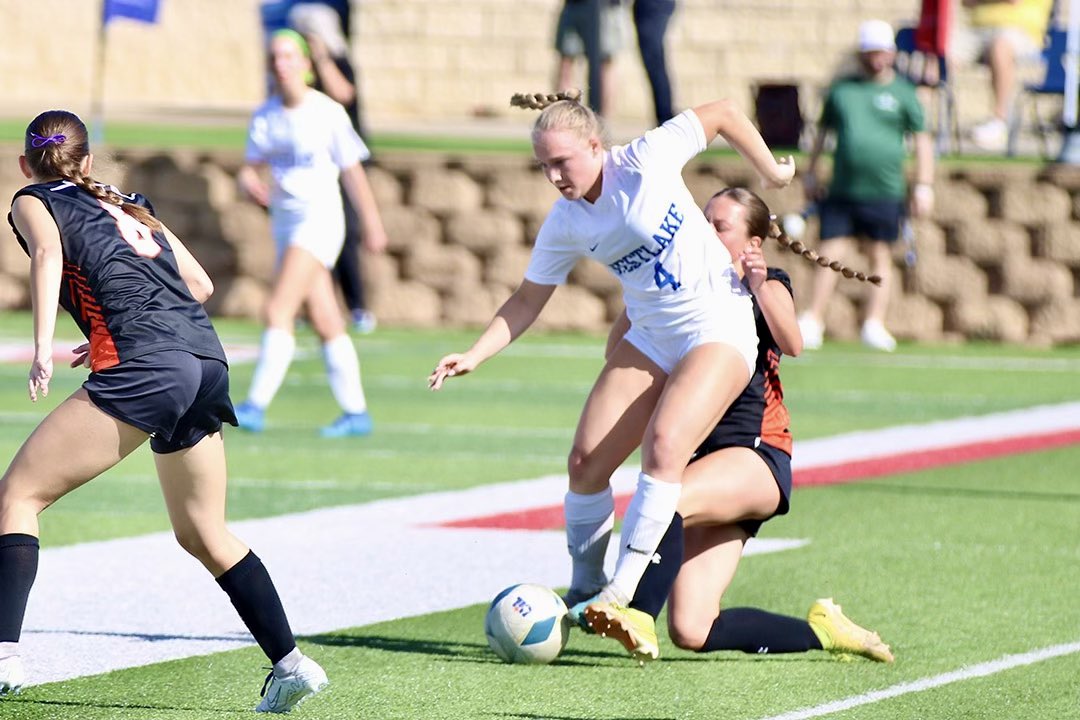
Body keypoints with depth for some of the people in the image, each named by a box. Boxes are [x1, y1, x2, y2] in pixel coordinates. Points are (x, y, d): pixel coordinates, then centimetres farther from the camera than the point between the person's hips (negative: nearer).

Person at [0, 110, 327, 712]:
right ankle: (291, 664, 18)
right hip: (209, 359, 6)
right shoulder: (131, 206, 29)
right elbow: (200, 285, 27)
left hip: (143, 368, -6)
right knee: (204, 532, 21)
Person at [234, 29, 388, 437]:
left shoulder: (329, 114, -9)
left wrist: (372, 223, 5)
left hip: (320, 218, -6)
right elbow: (249, 170, 6)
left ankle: (256, 407, -20)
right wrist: (252, 186, -18)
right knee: (325, 323, 9)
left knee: (278, 311, -17)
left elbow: (352, 171, -1)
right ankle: (355, 413, 15)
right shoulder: (265, 118, 6)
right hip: (285, 222, 6)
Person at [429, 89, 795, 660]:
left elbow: (722, 114, -4)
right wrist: (474, 356, -5)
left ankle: (621, 592, -22)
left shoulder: (647, 161, -18)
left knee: (663, 444, -26)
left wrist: (770, 173, 3)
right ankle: (584, 588, 15)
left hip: (718, 328, -6)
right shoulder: (564, 225, -4)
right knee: (586, 461, -4)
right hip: (650, 335, 6)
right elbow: (527, 302, 6)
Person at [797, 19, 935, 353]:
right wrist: (811, 172, 18)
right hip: (841, 192, 2)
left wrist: (924, 185, -2)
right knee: (831, 253, -3)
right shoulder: (842, 89, 12)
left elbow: (922, 139, 5)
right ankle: (812, 323, -1)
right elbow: (823, 132, 22)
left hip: (884, 191, -2)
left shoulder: (902, 93, 4)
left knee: (880, 256, 1)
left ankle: (874, 325, 4)